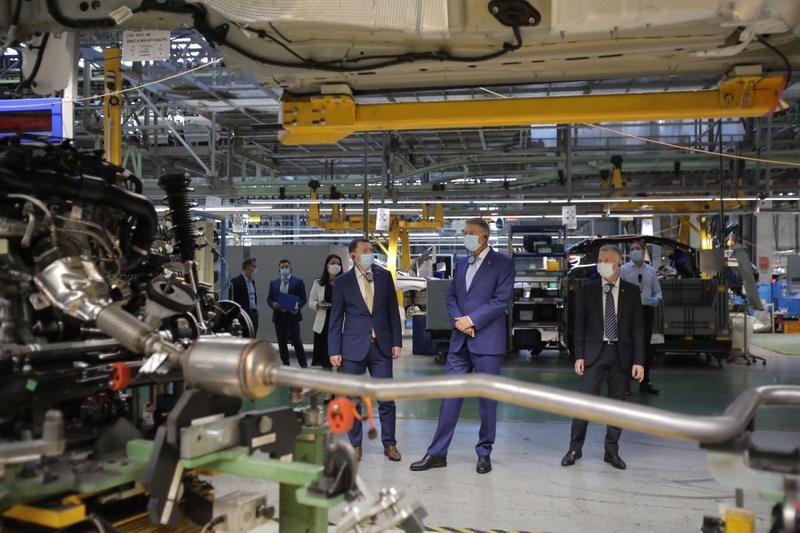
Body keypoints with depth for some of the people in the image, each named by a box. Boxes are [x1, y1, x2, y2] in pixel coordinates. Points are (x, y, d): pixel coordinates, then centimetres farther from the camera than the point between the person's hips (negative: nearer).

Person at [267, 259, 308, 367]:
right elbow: (269, 298, 14)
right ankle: (285, 365, 16)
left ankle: (303, 365, 1)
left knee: (296, 341, -8)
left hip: (292, 315, -4)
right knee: (281, 342, 7)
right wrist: (273, 304, -8)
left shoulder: (298, 282, 3)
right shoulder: (274, 283, 14)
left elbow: (303, 298, 1)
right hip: (279, 316, 4)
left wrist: (297, 306, -17)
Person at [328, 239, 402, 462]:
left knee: (386, 399, 2)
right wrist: (334, 351, -3)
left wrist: (396, 342, 2)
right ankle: (356, 445, 18)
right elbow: (336, 319, 2)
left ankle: (389, 444, 15)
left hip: (381, 346, 1)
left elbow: (393, 311, 8)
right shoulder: (342, 282, 1)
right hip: (353, 347, -1)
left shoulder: (384, 276, 6)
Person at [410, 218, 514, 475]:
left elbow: (501, 299, -12)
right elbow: (451, 297, 13)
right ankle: (437, 453, 10)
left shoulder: (503, 263, -2)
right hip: (460, 340, 5)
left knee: (487, 398, 4)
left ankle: (484, 453, 17)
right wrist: (459, 320, -6)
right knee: (450, 395, 5)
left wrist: (471, 319, -14)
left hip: (487, 340, -5)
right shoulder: (462, 264, 17)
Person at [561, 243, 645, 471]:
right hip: (594, 352, -1)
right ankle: (575, 449, 9)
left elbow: (638, 327, 1)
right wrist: (579, 355, -3)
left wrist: (639, 360, -5)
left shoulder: (631, 291, 2)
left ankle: (612, 451, 19)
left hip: (621, 354, 1)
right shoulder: (588, 289, 2)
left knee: (617, 403, 7)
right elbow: (580, 324, 3)